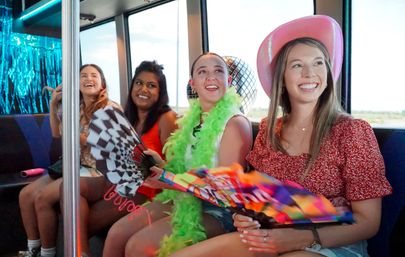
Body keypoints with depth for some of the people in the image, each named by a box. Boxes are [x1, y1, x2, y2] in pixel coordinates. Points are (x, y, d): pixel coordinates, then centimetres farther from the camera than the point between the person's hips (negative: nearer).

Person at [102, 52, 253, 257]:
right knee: (116, 234, -5)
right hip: (182, 198, 6)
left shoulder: (235, 124, -15)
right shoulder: (191, 119, 6)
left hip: (216, 211, -6)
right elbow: (181, 170, 11)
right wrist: (159, 165, -9)